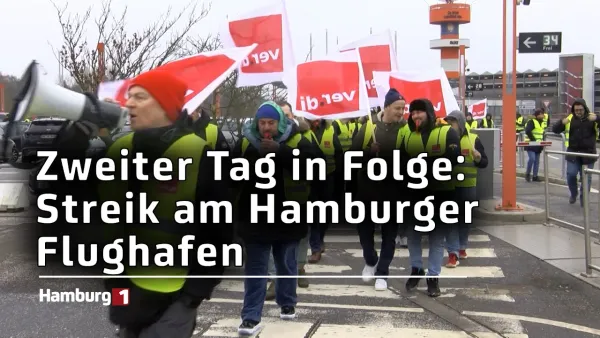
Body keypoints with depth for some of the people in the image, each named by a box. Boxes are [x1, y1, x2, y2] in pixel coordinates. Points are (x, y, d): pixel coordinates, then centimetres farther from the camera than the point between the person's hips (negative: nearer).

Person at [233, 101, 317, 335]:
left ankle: (287, 304, 37)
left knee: (286, 264, 17)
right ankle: (251, 317, 5)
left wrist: (280, 151, -29)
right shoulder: (245, 142, 0)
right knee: (255, 268, 2)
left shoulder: (297, 141, -7)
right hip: (256, 217, 1)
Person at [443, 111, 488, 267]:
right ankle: (453, 252, -3)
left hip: (468, 186, 0)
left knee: (464, 218, 13)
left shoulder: (473, 139, 0)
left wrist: (478, 158, -18)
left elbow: (484, 163, 1)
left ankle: (461, 247, 30)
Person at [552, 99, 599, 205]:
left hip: (588, 153, -1)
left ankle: (583, 197, 18)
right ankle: (573, 194, 22)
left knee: (586, 176, 4)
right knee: (571, 174, -3)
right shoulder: (569, 119, 3)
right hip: (573, 152, 1)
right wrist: (562, 122, -20)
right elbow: (555, 129, 1)